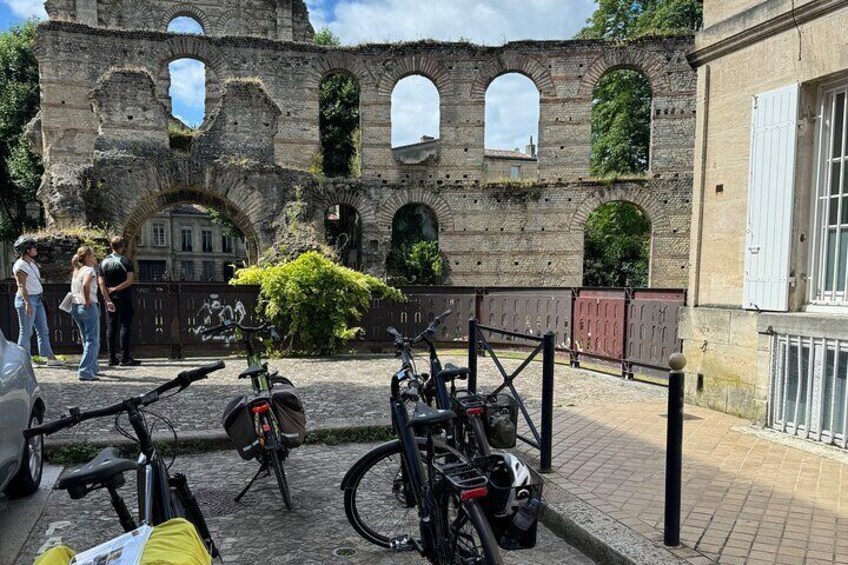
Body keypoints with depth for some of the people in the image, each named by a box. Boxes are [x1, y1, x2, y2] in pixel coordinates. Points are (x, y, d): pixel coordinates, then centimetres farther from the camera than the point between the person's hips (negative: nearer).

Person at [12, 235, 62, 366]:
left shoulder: (32, 262, 13)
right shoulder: (20, 265, -14)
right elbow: (22, 286, -19)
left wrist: (40, 298, 21)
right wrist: (27, 303, -25)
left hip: (37, 299, 9)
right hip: (27, 299, -9)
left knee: (43, 330, 9)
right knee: (26, 332, -2)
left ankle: (50, 357, 12)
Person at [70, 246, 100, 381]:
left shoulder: (77, 271, 14)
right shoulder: (89, 270, -11)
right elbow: (85, 285, -30)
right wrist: (87, 300, -21)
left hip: (75, 308, 9)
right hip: (88, 308, -8)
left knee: (86, 340, 20)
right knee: (93, 341, -4)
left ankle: (93, 367, 29)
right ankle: (86, 372, -9)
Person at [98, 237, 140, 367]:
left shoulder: (104, 262, 7)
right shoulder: (126, 262, -6)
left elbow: (101, 283, 0)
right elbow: (130, 281, -16)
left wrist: (108, 299, -3)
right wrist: (115, 289, -7)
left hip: (110, 299, 4)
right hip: (124, 298, -4)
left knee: (111, 328, 8)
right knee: (125, 326, -2)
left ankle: (112, 358, 9)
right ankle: (125, 358, -4)